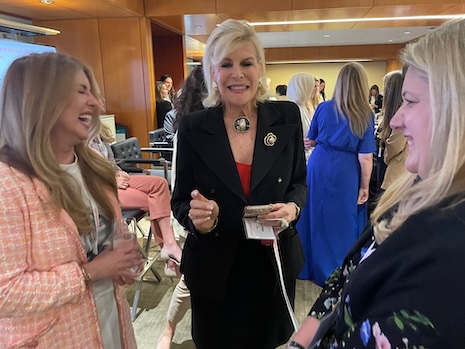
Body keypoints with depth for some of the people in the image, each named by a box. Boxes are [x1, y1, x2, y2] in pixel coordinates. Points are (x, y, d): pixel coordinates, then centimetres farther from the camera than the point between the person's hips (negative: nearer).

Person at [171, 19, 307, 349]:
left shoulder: (287, 117, -6)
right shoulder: (192, 128, -9)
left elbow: (300, 182, 4)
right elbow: (180, 200, -3)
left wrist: (293, 208, -17)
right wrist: (195, 217, -25)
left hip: (275, 263, 1)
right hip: (214, 269, 0)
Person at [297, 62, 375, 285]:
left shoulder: (323, 108, -1)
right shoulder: (366, 115, -9)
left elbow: (310, 140, 8)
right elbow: (365, 158, -10)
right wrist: (364, 187, 1)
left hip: (318, 166, 3)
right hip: (345, 173, -3)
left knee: (314, 215, 16)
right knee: (341, 220, 12)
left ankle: (308, 265, 33)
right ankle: (335, 273, 27)